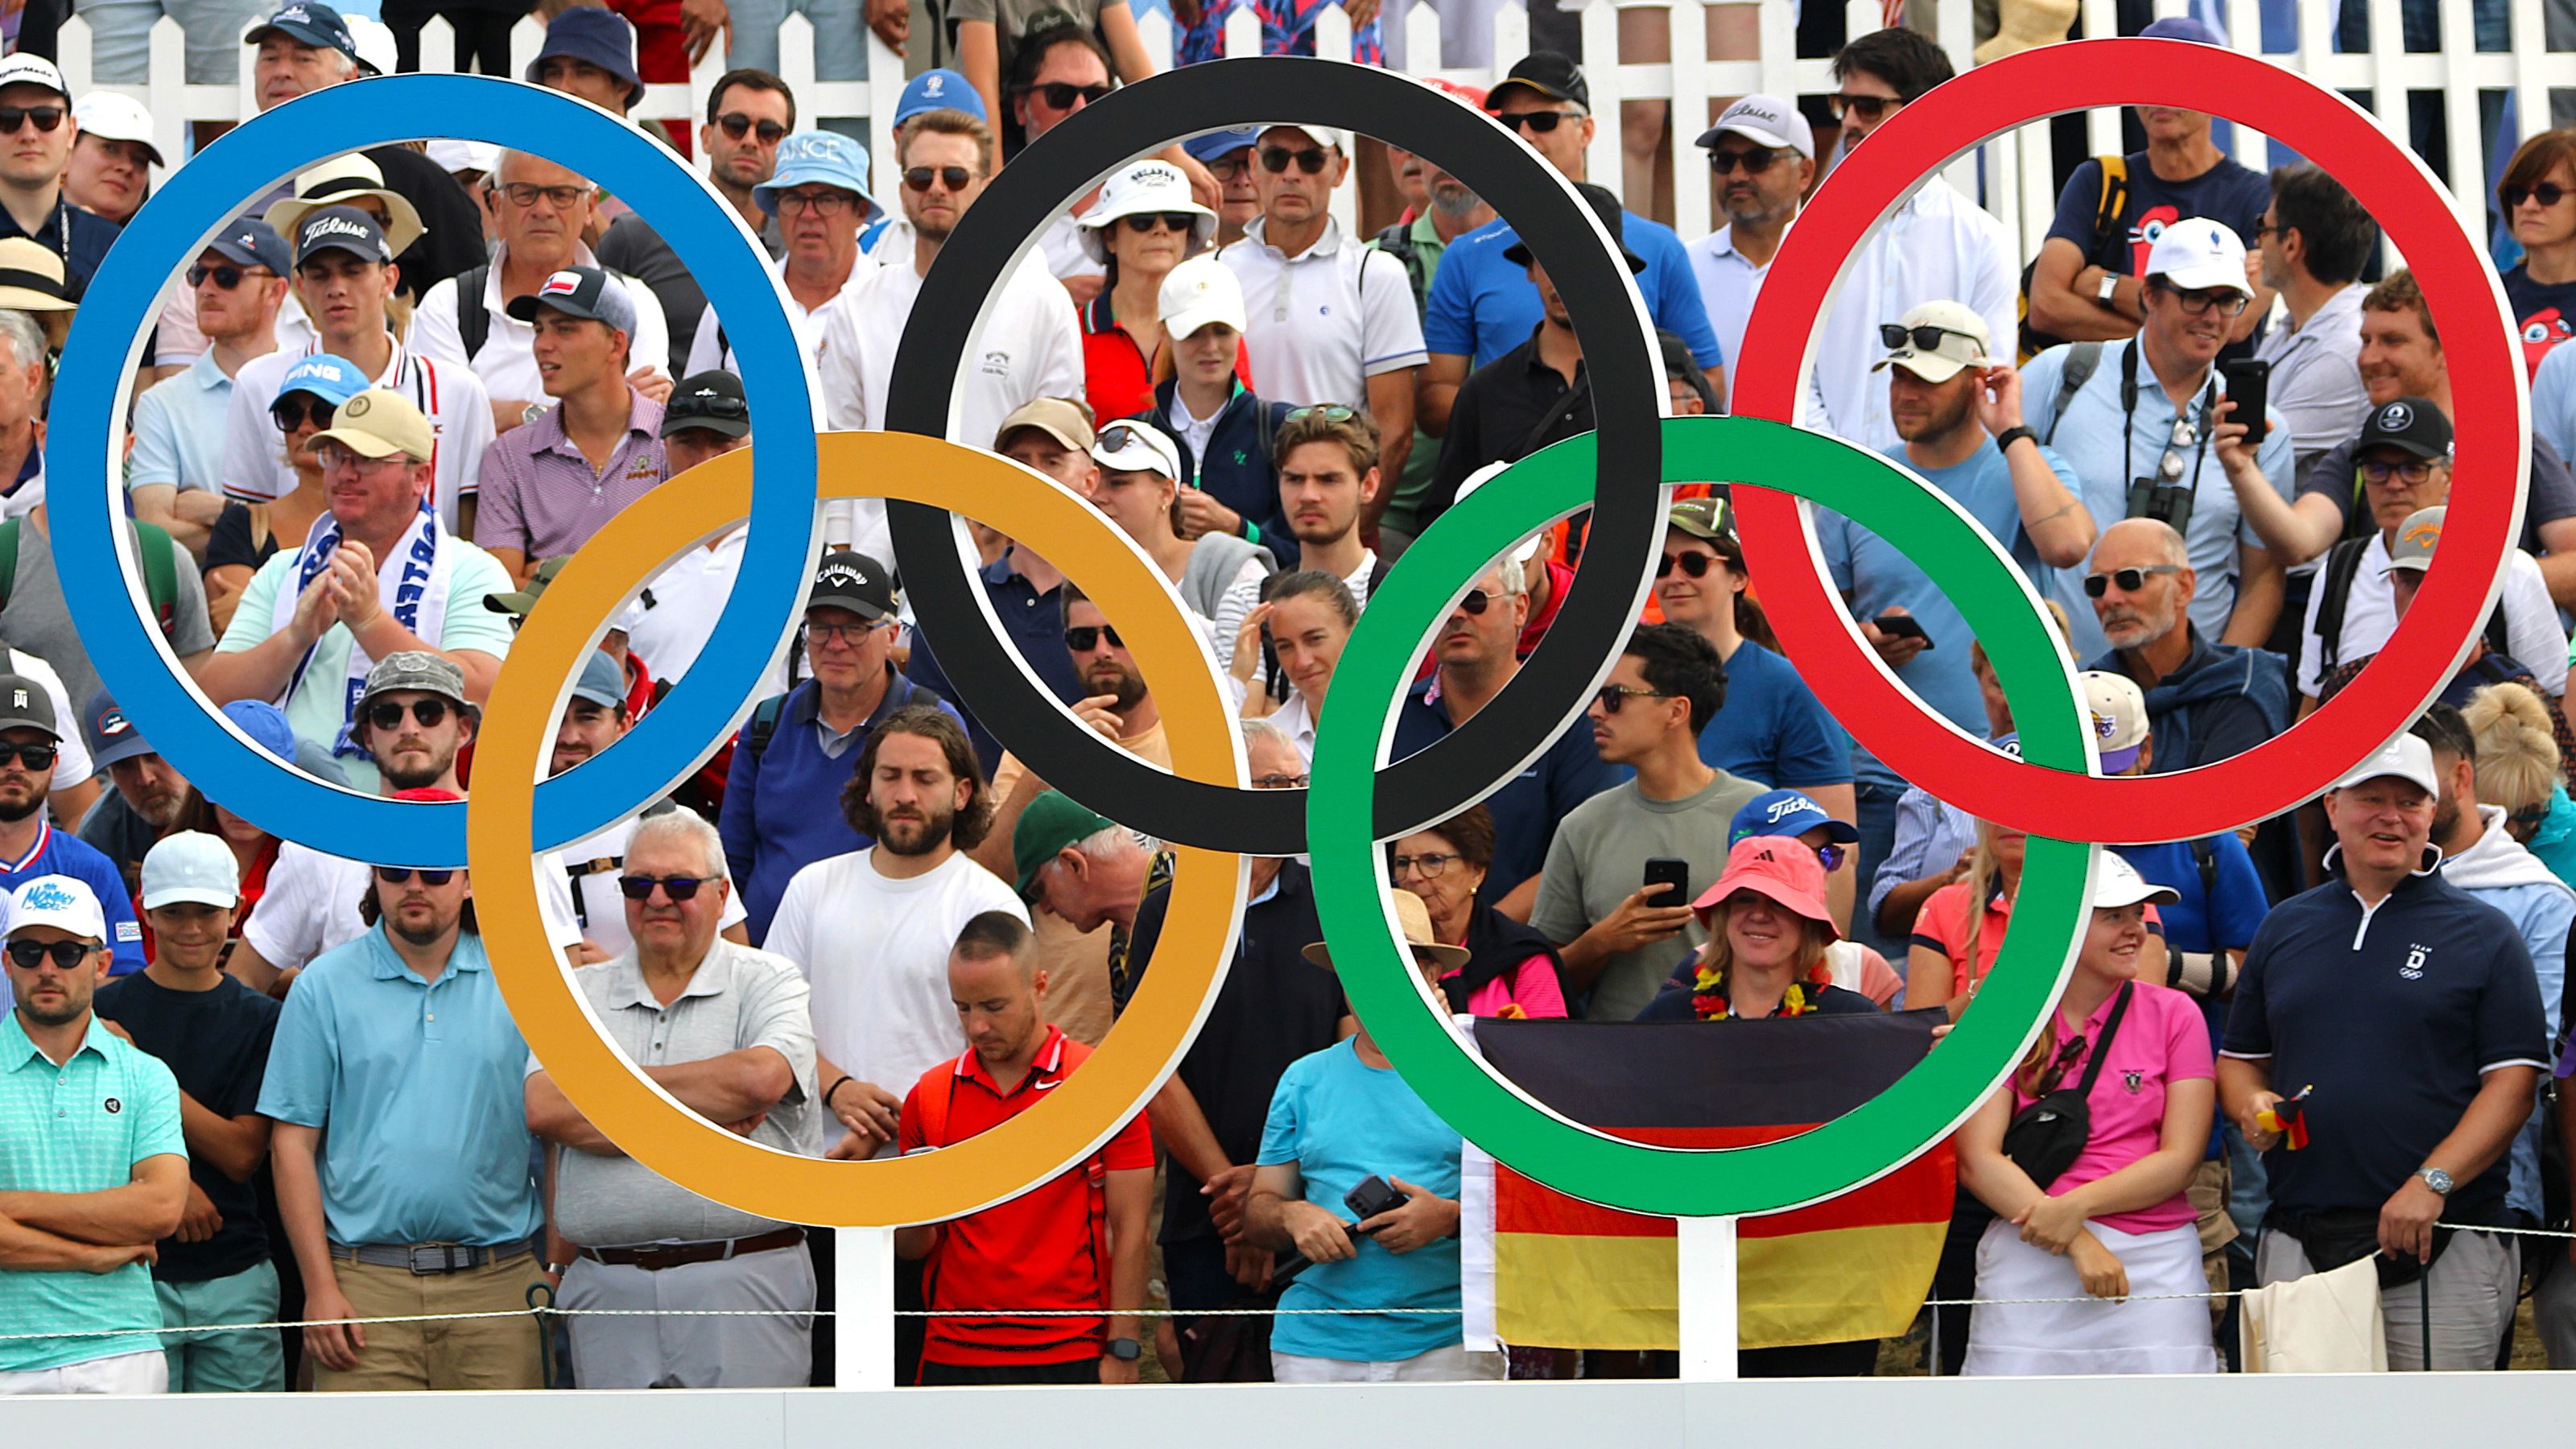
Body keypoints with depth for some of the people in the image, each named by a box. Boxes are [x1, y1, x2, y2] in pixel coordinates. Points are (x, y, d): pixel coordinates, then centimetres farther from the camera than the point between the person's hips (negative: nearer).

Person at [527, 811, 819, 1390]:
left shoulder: (767, 982, 6)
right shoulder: (579, 993, 13)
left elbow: (760, 1079, -15)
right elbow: (545, 1109, -4)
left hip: (741, 1279, -3)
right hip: (609, 1292, 3)